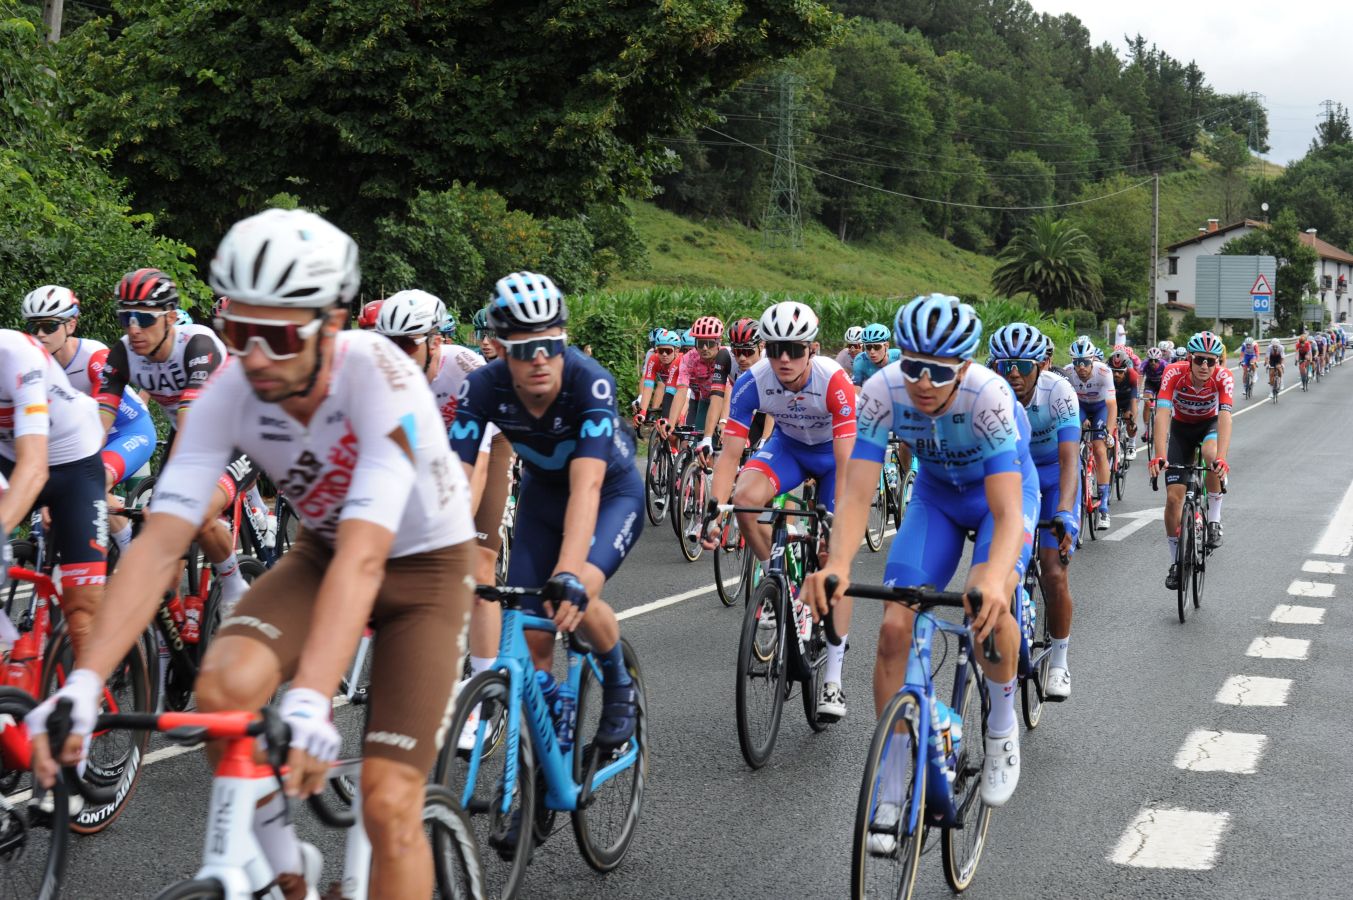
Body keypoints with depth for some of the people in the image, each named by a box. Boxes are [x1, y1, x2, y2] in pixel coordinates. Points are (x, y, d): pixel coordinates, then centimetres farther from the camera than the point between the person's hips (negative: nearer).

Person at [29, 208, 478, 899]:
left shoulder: (380, 381, -34)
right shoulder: (231, 393, -21)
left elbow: (362, 557, -43)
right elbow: (160, 543, -26)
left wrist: (310, 701, -55)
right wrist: (83, 681, -37)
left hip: (422, 562, -3)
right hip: (321, 550, 4)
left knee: (388, 802, -15)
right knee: (224, 687, -27)